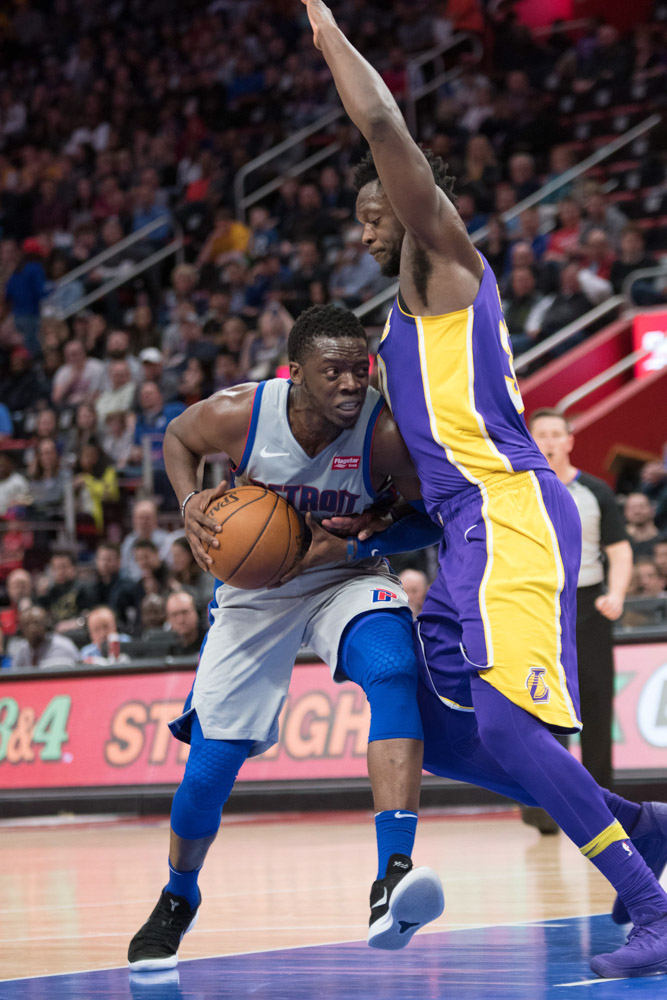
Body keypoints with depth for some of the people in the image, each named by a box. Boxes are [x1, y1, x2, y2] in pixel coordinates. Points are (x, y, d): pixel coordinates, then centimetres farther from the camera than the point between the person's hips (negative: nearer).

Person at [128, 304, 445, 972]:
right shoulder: (239, 415, -24)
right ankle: (177, 898, 33)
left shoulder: (385, 431, -27)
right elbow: (178, 437, 0)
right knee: (212, 760, 0)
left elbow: (429, 518, -13)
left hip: (345, 579, -1)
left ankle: (392, 879, -45)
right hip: (255, 586, 1)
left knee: (394, 673, -34)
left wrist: (356, 540, -29)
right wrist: (191, 502, -18)